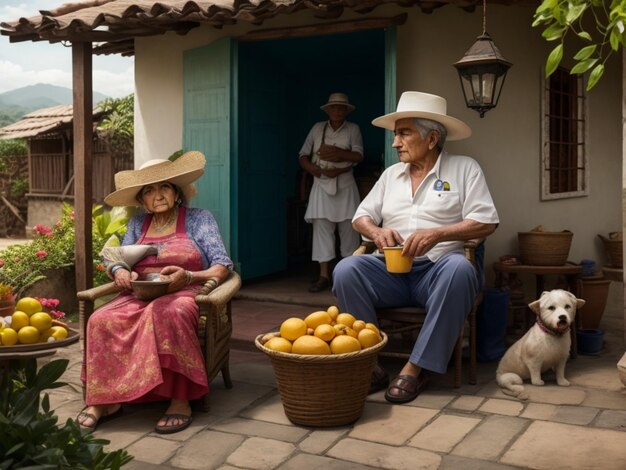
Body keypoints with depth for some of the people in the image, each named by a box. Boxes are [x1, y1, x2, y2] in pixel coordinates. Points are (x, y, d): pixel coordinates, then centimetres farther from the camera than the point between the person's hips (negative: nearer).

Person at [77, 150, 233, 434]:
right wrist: (120, 272, -11)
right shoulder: (138, 223, 19)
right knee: (102, 321, -27)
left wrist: (188, 276, -20)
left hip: (183, 295, -4)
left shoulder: (198, 219, 6)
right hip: (139, 296, 4)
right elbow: (118, 260, 14)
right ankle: (106, 399, -22)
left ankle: (180, 400, -35)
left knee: (167, 314, -40)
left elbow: (222, 267, -2)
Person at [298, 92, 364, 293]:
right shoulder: (317, 128, 10)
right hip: (321, 184, 1)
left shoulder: (353, 129, 7)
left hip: (345, 185, -1)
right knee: (321, 228, -5)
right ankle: (324, 276, -4)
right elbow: (303, 157, 4)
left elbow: (358, 156, -7)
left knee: (349, 228, -1)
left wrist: (336, 152, -18)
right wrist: (321, 171, -10)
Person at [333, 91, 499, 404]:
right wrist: (376, 231, -7)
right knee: (346, 270, -25)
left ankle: (415, 368, -30)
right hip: (391, 270, 3)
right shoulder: (391, 174, 17)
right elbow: (360, 217, 18)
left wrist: (437, 234, -20)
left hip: (437, 270, -3)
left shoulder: (464, 168, 5)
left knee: (459, 268, -38)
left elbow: (486, 223, -5)